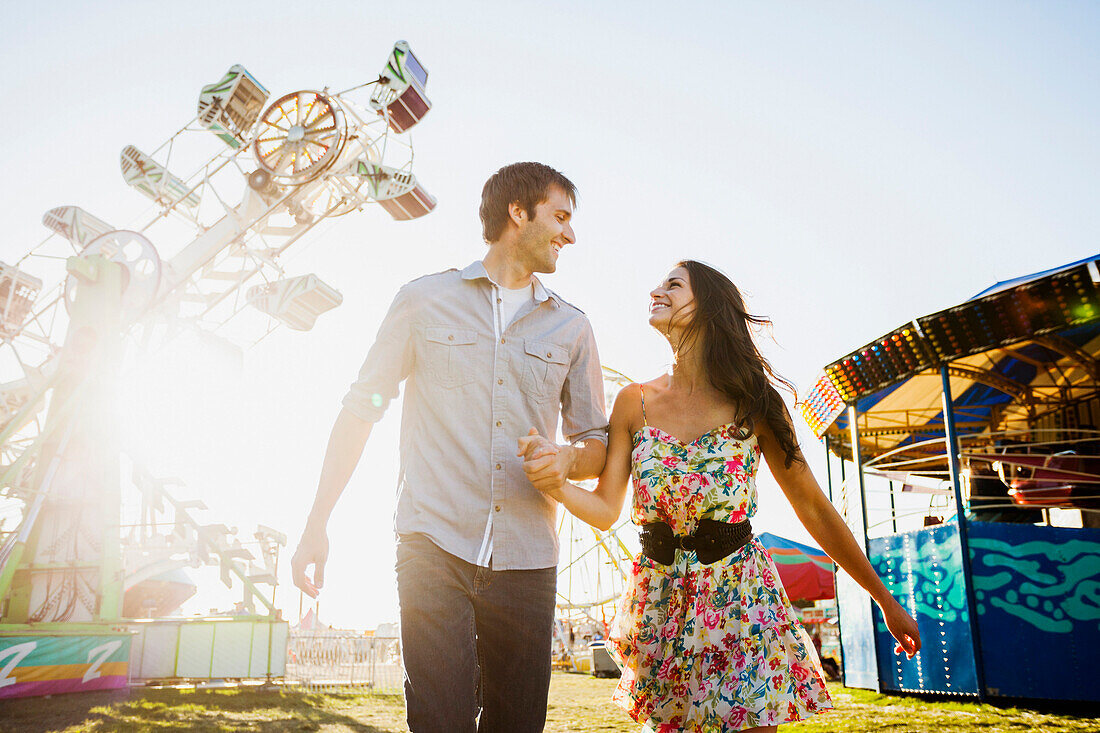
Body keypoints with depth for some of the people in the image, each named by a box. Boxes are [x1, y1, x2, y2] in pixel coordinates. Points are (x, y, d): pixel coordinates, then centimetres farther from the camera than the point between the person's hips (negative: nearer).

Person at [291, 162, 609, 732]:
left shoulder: (570, 327, 14)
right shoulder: (425, 300, 7)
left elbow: (597, 442, 18)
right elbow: (361, 408, 7)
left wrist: (570, 458, -6)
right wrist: (316, 526, 2)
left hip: (526, 562, 3)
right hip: (434, 551, -2)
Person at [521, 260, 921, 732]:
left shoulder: (752, 402, -6)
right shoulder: (635, 403, -1)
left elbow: (814, 509, 0)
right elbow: (605, 509, -3)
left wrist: (885, 600, 4)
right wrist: (556, 484, -25)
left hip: (740, 600, -2)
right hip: (661, 601, 2)